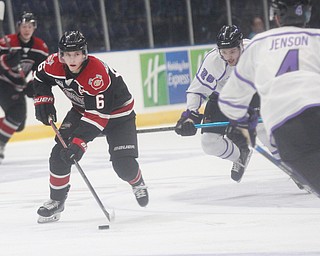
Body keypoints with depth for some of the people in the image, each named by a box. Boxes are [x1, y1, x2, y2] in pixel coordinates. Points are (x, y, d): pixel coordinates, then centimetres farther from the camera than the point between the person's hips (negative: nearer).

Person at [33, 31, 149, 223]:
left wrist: (80, 142, -45)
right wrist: (43, 100, -5)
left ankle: (138, 184, 23)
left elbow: (98, 115, -40)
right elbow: (40, 77, 7)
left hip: (117, 111, -5)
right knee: (61, 152, -12)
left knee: (124, 165, -13)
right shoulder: (55, 64, -19)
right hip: (82, 109, 5)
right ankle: (56, 201, 3)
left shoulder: (98, 74, -38)